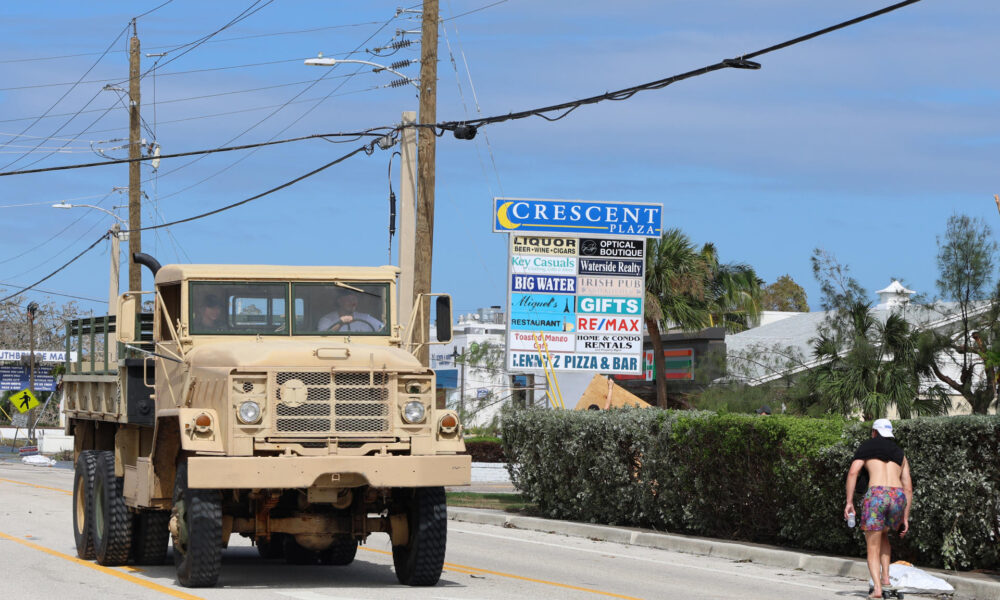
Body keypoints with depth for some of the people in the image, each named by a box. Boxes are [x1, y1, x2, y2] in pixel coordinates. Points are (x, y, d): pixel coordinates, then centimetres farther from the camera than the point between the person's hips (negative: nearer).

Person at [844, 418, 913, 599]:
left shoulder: (867, 446, 16)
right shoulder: (900, 454, 26)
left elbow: (853, 472, 1)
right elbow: (908, 488, 20)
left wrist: (849, 502, 1)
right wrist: (905, 517, 21)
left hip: (876, 495, -4)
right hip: (897, 497, 4)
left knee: (873, 547, 5)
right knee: (883, 533, 31)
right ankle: (885, 576, 17)